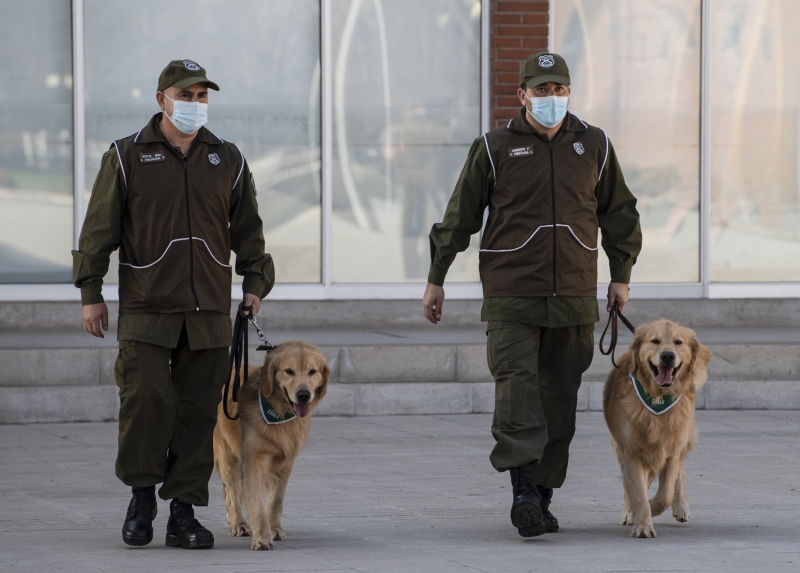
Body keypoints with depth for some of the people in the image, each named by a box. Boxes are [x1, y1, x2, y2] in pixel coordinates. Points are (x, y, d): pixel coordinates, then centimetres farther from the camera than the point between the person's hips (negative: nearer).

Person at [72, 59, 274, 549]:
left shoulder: (227, 160, 12)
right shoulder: (126, 157, 4)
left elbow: (248, 229, 19)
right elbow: (99, 228, 4)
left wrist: (255, 283, 11)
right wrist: (91, 292, 0)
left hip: (209, 310, 3)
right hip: (145, 307, -2)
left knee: (199, 411, 0)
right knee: (146, 399, -12)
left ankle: (184, 513, 6)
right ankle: (142, 495, 7)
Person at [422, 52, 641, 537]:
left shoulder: (594, 146, 9)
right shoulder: (494, 148, 2)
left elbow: (619, 213, 20)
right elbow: (460, 216, 6)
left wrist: (622, 276, 16)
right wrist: (437, 279, 7)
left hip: (574, 296, 3)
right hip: (511, 293, -3)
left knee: (560, 397, 4)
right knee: (517, 385, -17)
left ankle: (543, 498, 12)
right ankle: (523, 488, -24)